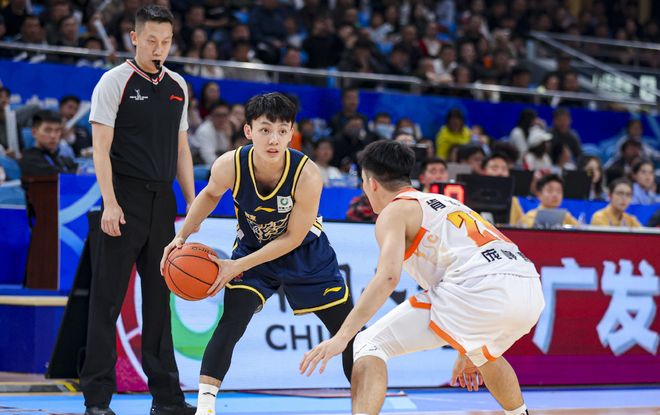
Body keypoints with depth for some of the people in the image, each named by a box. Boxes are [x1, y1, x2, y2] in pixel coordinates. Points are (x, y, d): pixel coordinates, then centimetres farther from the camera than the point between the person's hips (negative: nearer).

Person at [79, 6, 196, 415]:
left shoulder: (177, 86, 14)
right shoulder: (115, 81, -4)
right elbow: (101, 147, -9)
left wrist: (193, 201, 12)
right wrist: (109, 203, -17)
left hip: (162, 201, 6)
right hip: (125, 201, -6)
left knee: (159, 299, 10)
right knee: (108, 300, -4)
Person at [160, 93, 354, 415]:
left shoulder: (306, 174, -33)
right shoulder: (229, 166, -27)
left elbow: (293, 238, -24)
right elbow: (210, 194, -1)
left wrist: (238, 266, -26)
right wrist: (182, 236, -10)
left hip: (305, 253, 0)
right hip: (252, 249, 1)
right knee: (231, 322, -21)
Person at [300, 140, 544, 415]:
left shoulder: (394, 211, 10)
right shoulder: (446, 203, 34)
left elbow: (388, 277, -9)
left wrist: (341, 338, -13)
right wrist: (469, 353, 48)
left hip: (479, 289, -8)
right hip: (531, 290, 8)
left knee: (371, 345, 1)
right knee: (484, 352, 41)